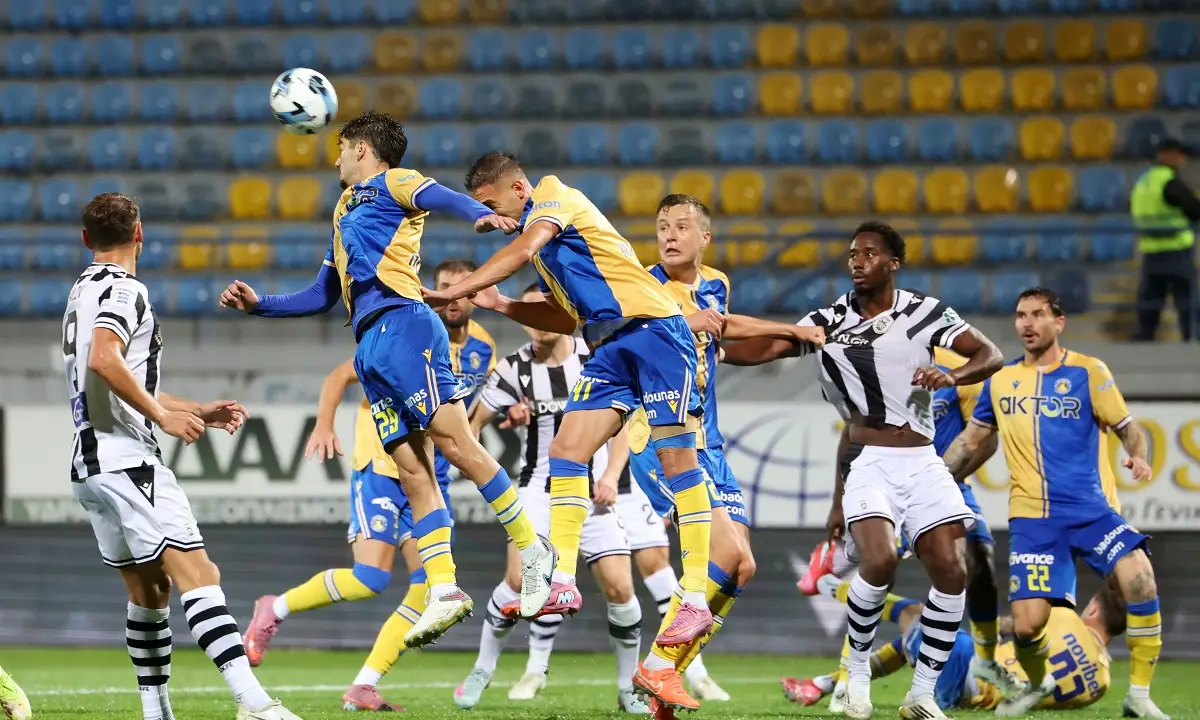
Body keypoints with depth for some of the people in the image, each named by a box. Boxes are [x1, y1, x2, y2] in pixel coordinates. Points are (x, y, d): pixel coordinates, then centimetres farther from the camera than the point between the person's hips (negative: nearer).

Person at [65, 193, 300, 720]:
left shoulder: (82, 292, 22)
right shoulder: (124, 290, -7)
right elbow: (104, 360, -25)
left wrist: (198, 412, 27)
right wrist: (163, 415, -18)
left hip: (88, 463, 10)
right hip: (125, 459, -10)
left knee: (149, 587, 16)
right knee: (199, 574, -18)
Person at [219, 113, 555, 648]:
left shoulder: (392, 183, 9)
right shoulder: (346, 211, 33)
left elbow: (440, 197, -14)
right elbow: (321, 297, 39)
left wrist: (481, 215, -35)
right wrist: (258, 305, 30)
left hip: (401, 326, -8)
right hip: (370, 347, 8)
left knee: (455, 444, -16)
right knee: (414, 474, -3)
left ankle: (532, 552, -9)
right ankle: (444, 590, -10)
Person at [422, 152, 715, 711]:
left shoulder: (556, 197, -4)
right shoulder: (541, 238, 21)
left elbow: (522, 251, -22)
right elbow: (569, 317, 23)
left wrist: (453, 292, -22)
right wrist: (503, 306, 12)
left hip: (652, 329, -10)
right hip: (610, 347, 10)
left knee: (676, 454, -10)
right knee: (567, 448, -2)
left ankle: (695, 599, -13)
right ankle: (562, 583, -5)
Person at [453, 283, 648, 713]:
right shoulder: (515, 369, -2)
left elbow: (620, 424, 5)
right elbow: (472, 422, 5)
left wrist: (610, 476, -8)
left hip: (593, 493, 1)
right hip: (540, 489, -1)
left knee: (619, 587, -9)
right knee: (521, 579, -20)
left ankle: (629, 689, 10)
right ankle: (482, 670, 2)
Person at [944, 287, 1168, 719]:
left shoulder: (1087, 372, 2)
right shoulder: (1000, 381, 11)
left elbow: (1127, 428, 2)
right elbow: (970, 439, 23)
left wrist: (1138, 456, -19)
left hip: (1088, 509, -2)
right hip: (1031, 517, 2)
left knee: (1138, 576, -27)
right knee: (1026, 625, -11)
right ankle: (1037, 684, 25)